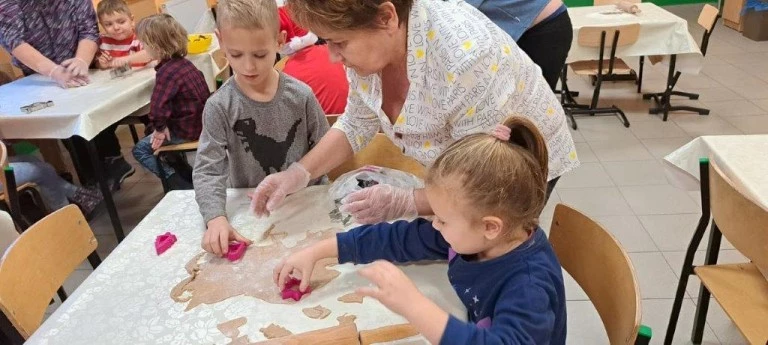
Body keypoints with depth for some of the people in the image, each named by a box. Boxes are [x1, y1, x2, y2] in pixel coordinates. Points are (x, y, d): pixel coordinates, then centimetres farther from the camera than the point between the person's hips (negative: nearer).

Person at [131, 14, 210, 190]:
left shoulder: (166, 72, -22)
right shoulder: (184, 63, 6)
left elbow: (158, 106, -32)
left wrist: (159, 128, -11)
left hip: (187, 130, -9)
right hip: (200, 122, 9)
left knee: (140, 149, 4)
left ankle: (181, 184, -2)